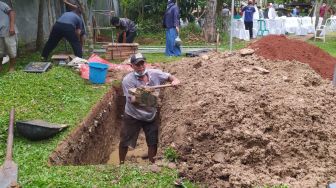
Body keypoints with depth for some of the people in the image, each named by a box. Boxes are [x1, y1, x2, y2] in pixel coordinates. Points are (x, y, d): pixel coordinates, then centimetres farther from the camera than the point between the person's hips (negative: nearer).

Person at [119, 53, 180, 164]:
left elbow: (169, 76, 4)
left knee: (153, 143, 12)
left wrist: (175, 80, -18)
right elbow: (133, 101, -25)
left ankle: (152, 163, 36)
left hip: (151, 115, 3)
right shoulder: (128, 80, -22)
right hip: (133, 116, -2)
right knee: (125, 143, 10)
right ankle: (121, 163, 35)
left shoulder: (155, 74, -13)